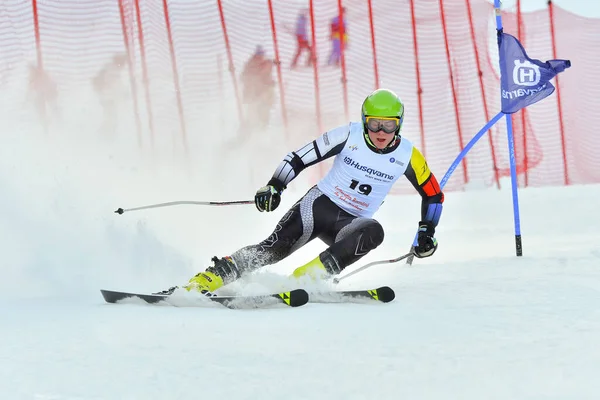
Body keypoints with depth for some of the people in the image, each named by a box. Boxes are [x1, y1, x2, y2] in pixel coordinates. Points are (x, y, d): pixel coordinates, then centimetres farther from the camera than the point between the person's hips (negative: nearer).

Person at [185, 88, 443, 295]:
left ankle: (305, 277, -37)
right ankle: (205, 280, -27)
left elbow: (433, 194, 6)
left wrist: (427, 232, -5)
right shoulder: (349, 136, -10)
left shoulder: (407, 156, -7)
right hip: (320, 203, -1)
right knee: (275, 247, -24)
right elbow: (301, 157, -6)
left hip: (351, 222, 1)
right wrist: (274, 186, -17)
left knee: (373, 232, -34)